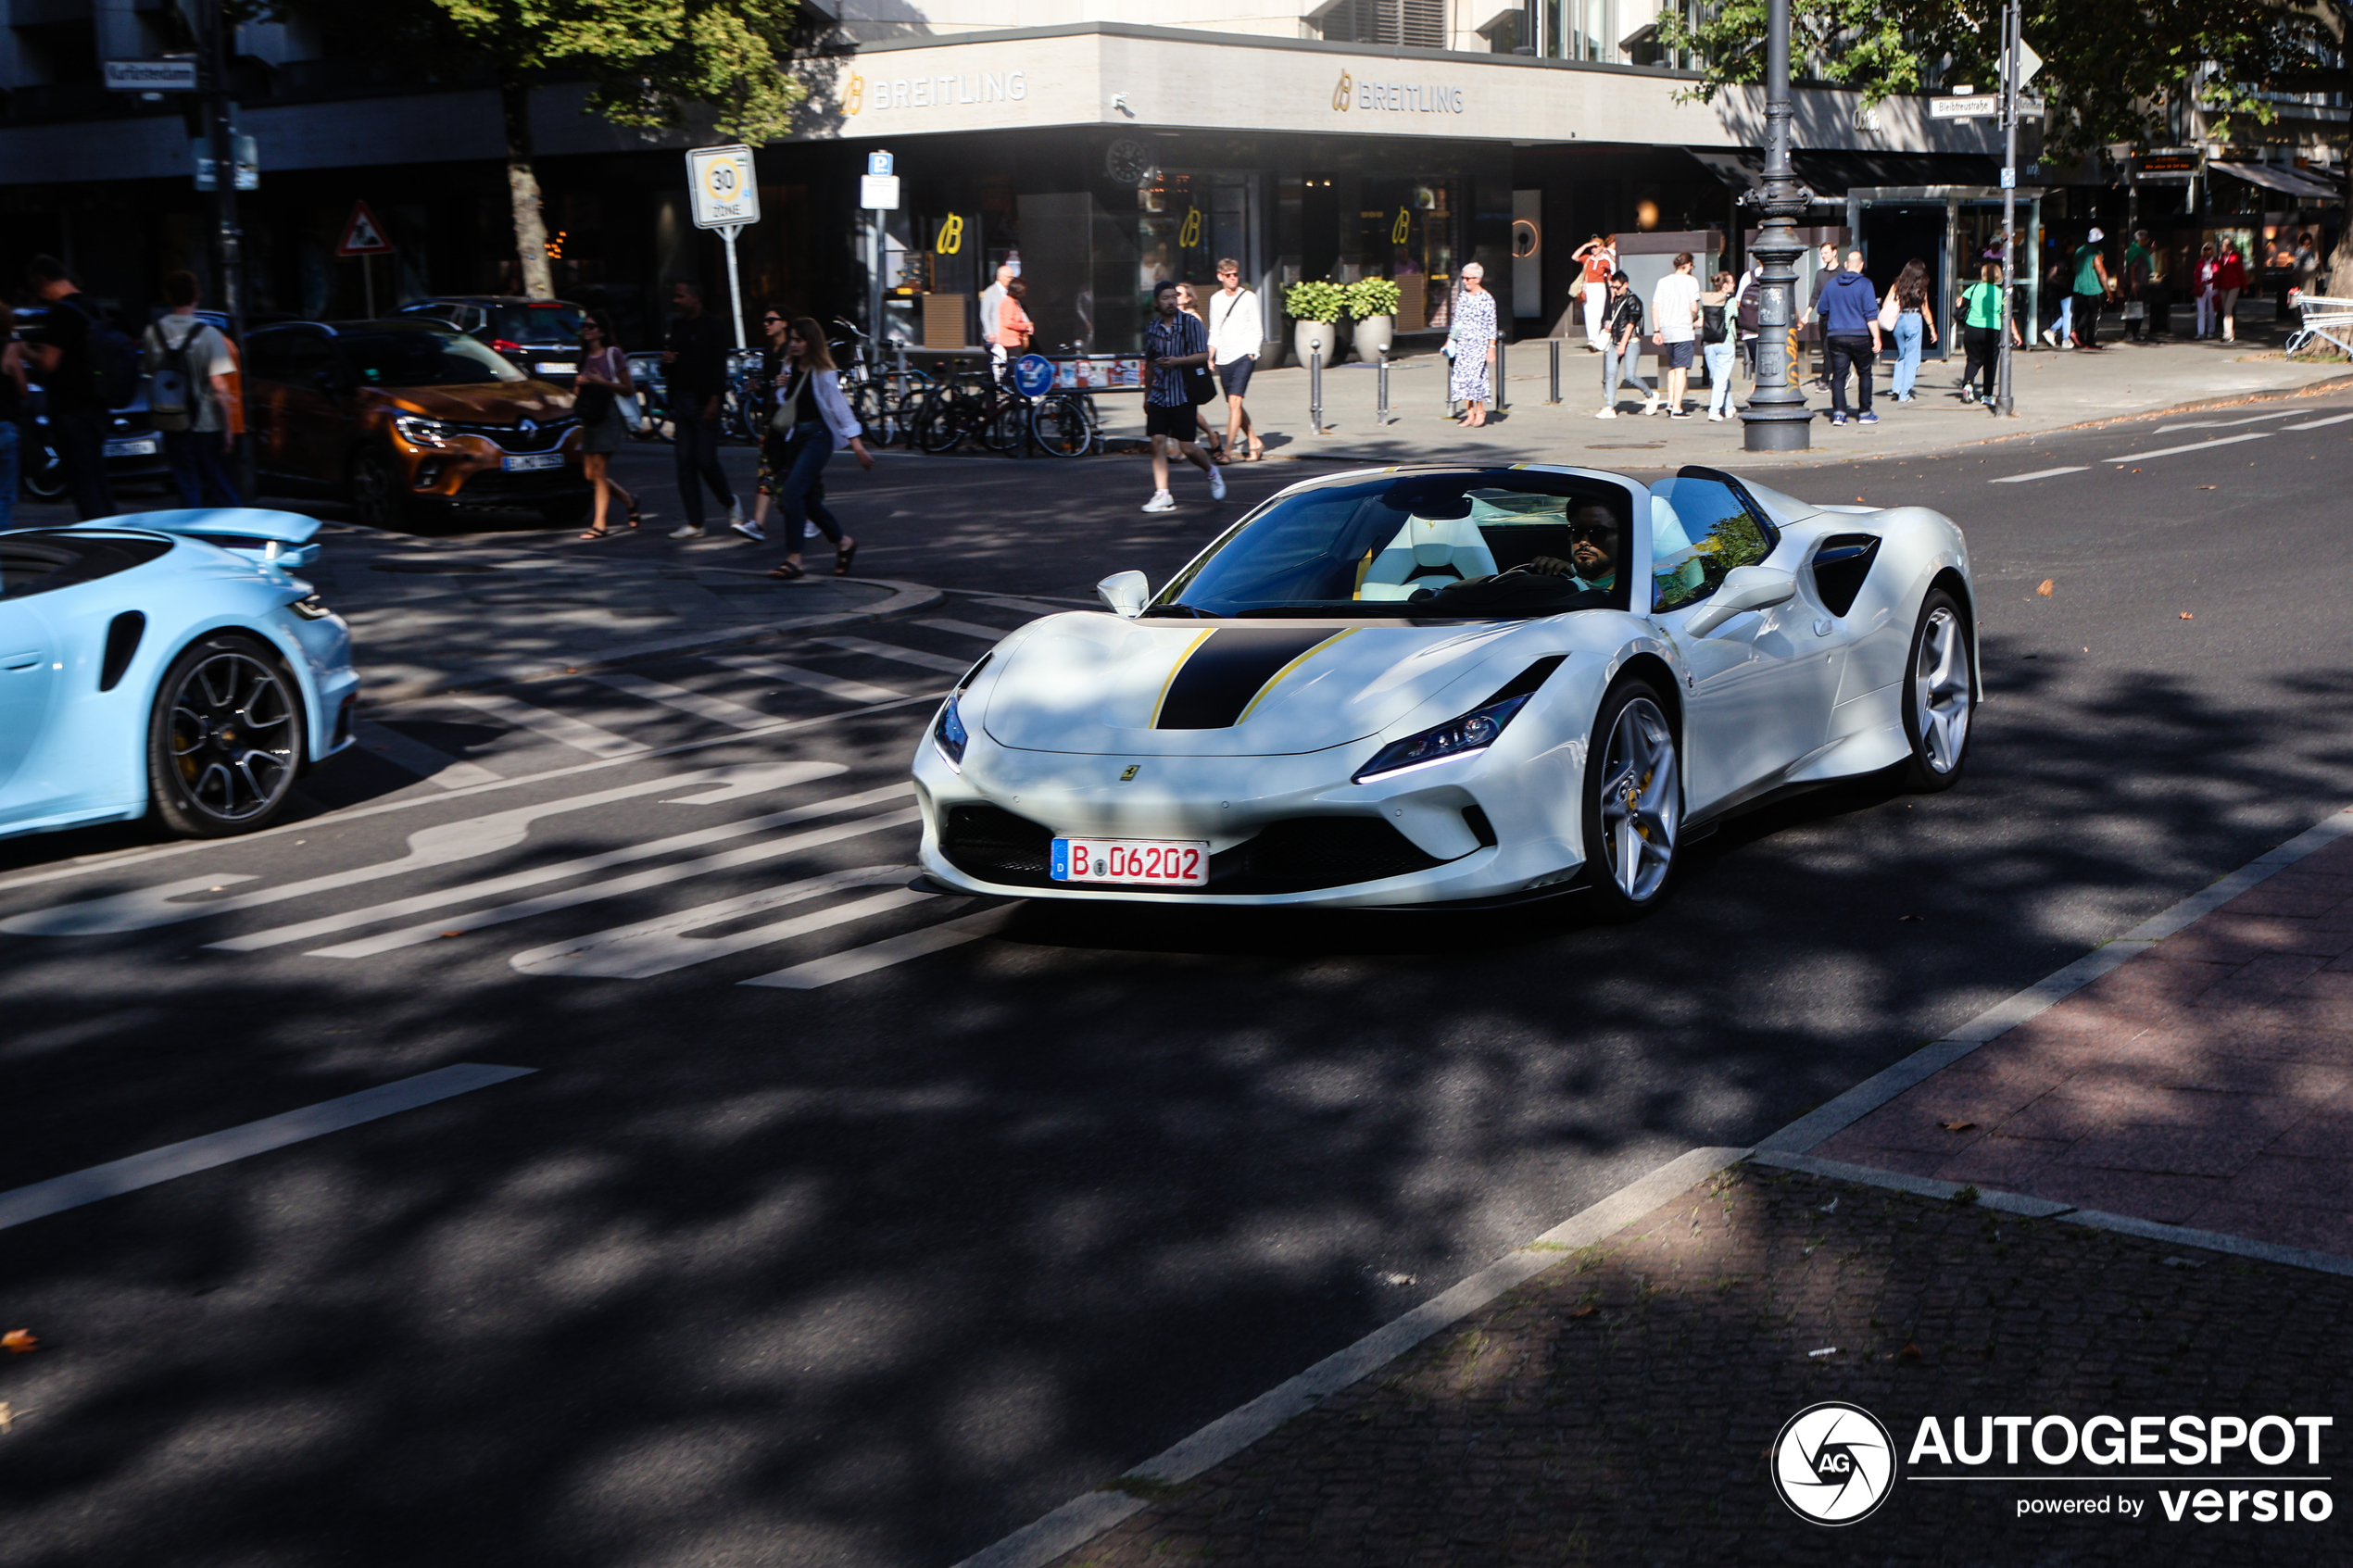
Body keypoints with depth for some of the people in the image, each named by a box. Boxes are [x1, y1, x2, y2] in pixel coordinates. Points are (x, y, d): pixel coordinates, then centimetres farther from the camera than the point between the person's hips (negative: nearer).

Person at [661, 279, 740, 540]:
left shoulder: (712, 327, -4)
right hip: (681, 401, 7)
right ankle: (694, 523, 4)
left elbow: (719, 366, -10)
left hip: (704, 403, -7)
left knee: (706, 461, -9)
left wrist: (714, 400, -18)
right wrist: (666, 360, 1)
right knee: (685, 464, 2)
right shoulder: (677, 327, 16)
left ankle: (731, 503, 16)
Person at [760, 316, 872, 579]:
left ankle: (793, 559, -16)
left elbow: (840, 407, -12)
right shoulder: (788, 368, 9)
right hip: (794, 436, 7)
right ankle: (843, 542, 31)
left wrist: (858, 447, -17)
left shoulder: (823, 373, -10)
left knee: (793, 492, -18)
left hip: (818, 436, -7)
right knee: (809, 500, 11)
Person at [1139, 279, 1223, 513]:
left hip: (1182, 394, -4)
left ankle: (1212, 472, 27)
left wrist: (1178, 361, -23)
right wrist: (1146, 396, 22)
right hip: (1159, 395, 4)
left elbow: (1204, 356, -8)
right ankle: (1162, 495, -4)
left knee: (1187, 447, -3)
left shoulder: (1191, 324, -3)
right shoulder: (1152, 329, 10)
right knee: (1158, 442, -6)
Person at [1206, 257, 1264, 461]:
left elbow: (1258, 332, 2)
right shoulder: (1216, 299, 11)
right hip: (1223, 359, 5)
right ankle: (1255, 443, 24)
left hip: (1243, 356, -5)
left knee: (1234, 402, -16)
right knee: (1233, 405, 9)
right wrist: (1210, 357, 6)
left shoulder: (1249, 297, -1)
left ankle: (1230, 449, -17)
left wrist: (1251, 353, -9)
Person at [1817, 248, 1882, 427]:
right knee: (1864, 374, 10)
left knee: (1838, 375, 3)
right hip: (1860, 336, -3)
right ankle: (1865, 413, 12)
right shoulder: (1864, 284, -6)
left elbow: (1823, 310, 15)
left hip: (1836, 336, 3)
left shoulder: (1832, 284, 6)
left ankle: (1838, 412, -7)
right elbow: (1871, 314, -12)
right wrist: (1876, 338, -11)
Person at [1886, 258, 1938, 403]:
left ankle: (1896, 387, 9)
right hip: (1914, 320, -4)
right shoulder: (1920, 287, -3)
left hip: (1898, 320, 4)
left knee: (1901, 356, 20)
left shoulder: (1898, 284, 4)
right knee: (1912, 358, 4)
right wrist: (1932, 329, 8)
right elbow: (1925, 311, 0)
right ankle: (1905, 394, 2)